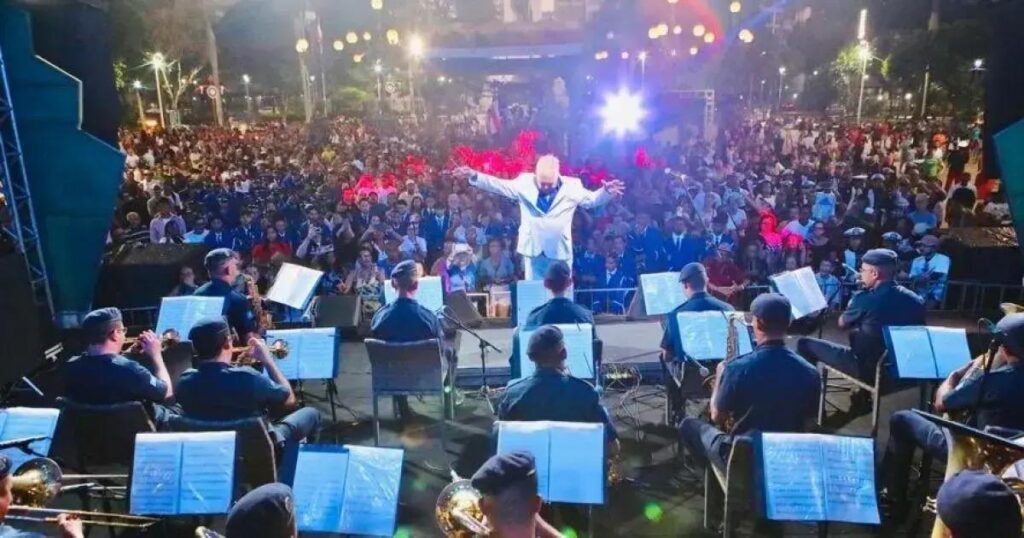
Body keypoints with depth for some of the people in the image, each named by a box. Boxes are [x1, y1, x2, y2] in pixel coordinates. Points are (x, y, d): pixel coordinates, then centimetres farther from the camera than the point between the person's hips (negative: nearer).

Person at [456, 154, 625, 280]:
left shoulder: (572, 186, -3)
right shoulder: (524, 182, -3)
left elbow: (592, 199, 5)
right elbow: (498, 185, 0)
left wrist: (606, 192, -16)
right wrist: (474, 176, -12)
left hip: (560, 252, 0)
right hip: (533, 250, 0)